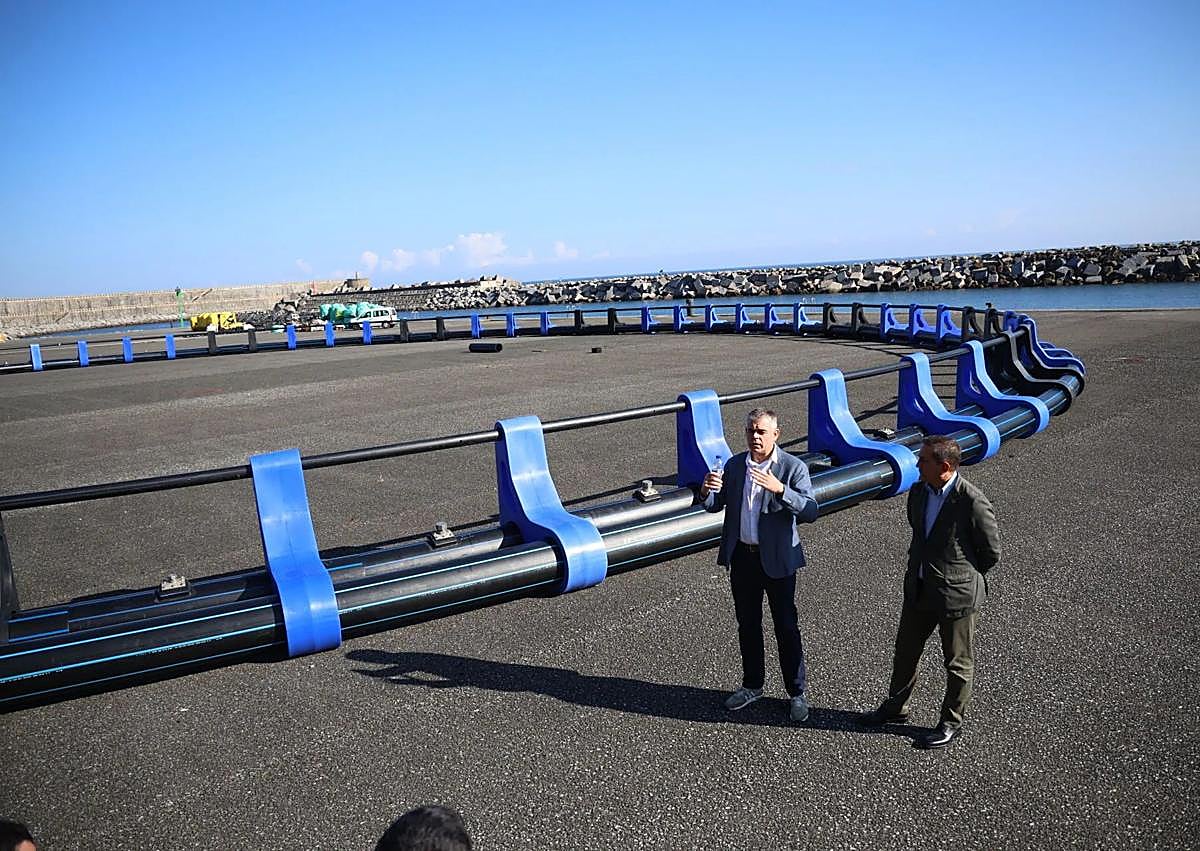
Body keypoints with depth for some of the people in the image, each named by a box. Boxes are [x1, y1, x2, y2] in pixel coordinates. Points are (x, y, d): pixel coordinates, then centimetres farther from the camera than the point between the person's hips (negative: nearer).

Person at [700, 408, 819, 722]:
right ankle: (752, 686, 33)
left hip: (777, 559, -4)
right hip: (741, 556, 4)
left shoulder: (793, 467, -11)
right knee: (747, 625, 16)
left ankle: (797, 693, 21)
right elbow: (716, 505, 7)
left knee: (786, 627, 5)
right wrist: (707, 491, -16)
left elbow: (811, 511, -20)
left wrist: (780, 490, -36)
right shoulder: (734, 465, 2)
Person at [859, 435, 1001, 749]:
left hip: (956, 594, -7)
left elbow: (991, 552, -11)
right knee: (905, 651, 20)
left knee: (958, 663, 13)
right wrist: (921, 567, 14)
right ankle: (896, 707, 40)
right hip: (919, 590, 7)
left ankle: (951, 722, 32)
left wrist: (960, 576, -1)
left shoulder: (972, 502, -23)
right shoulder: (918, 492, -2)